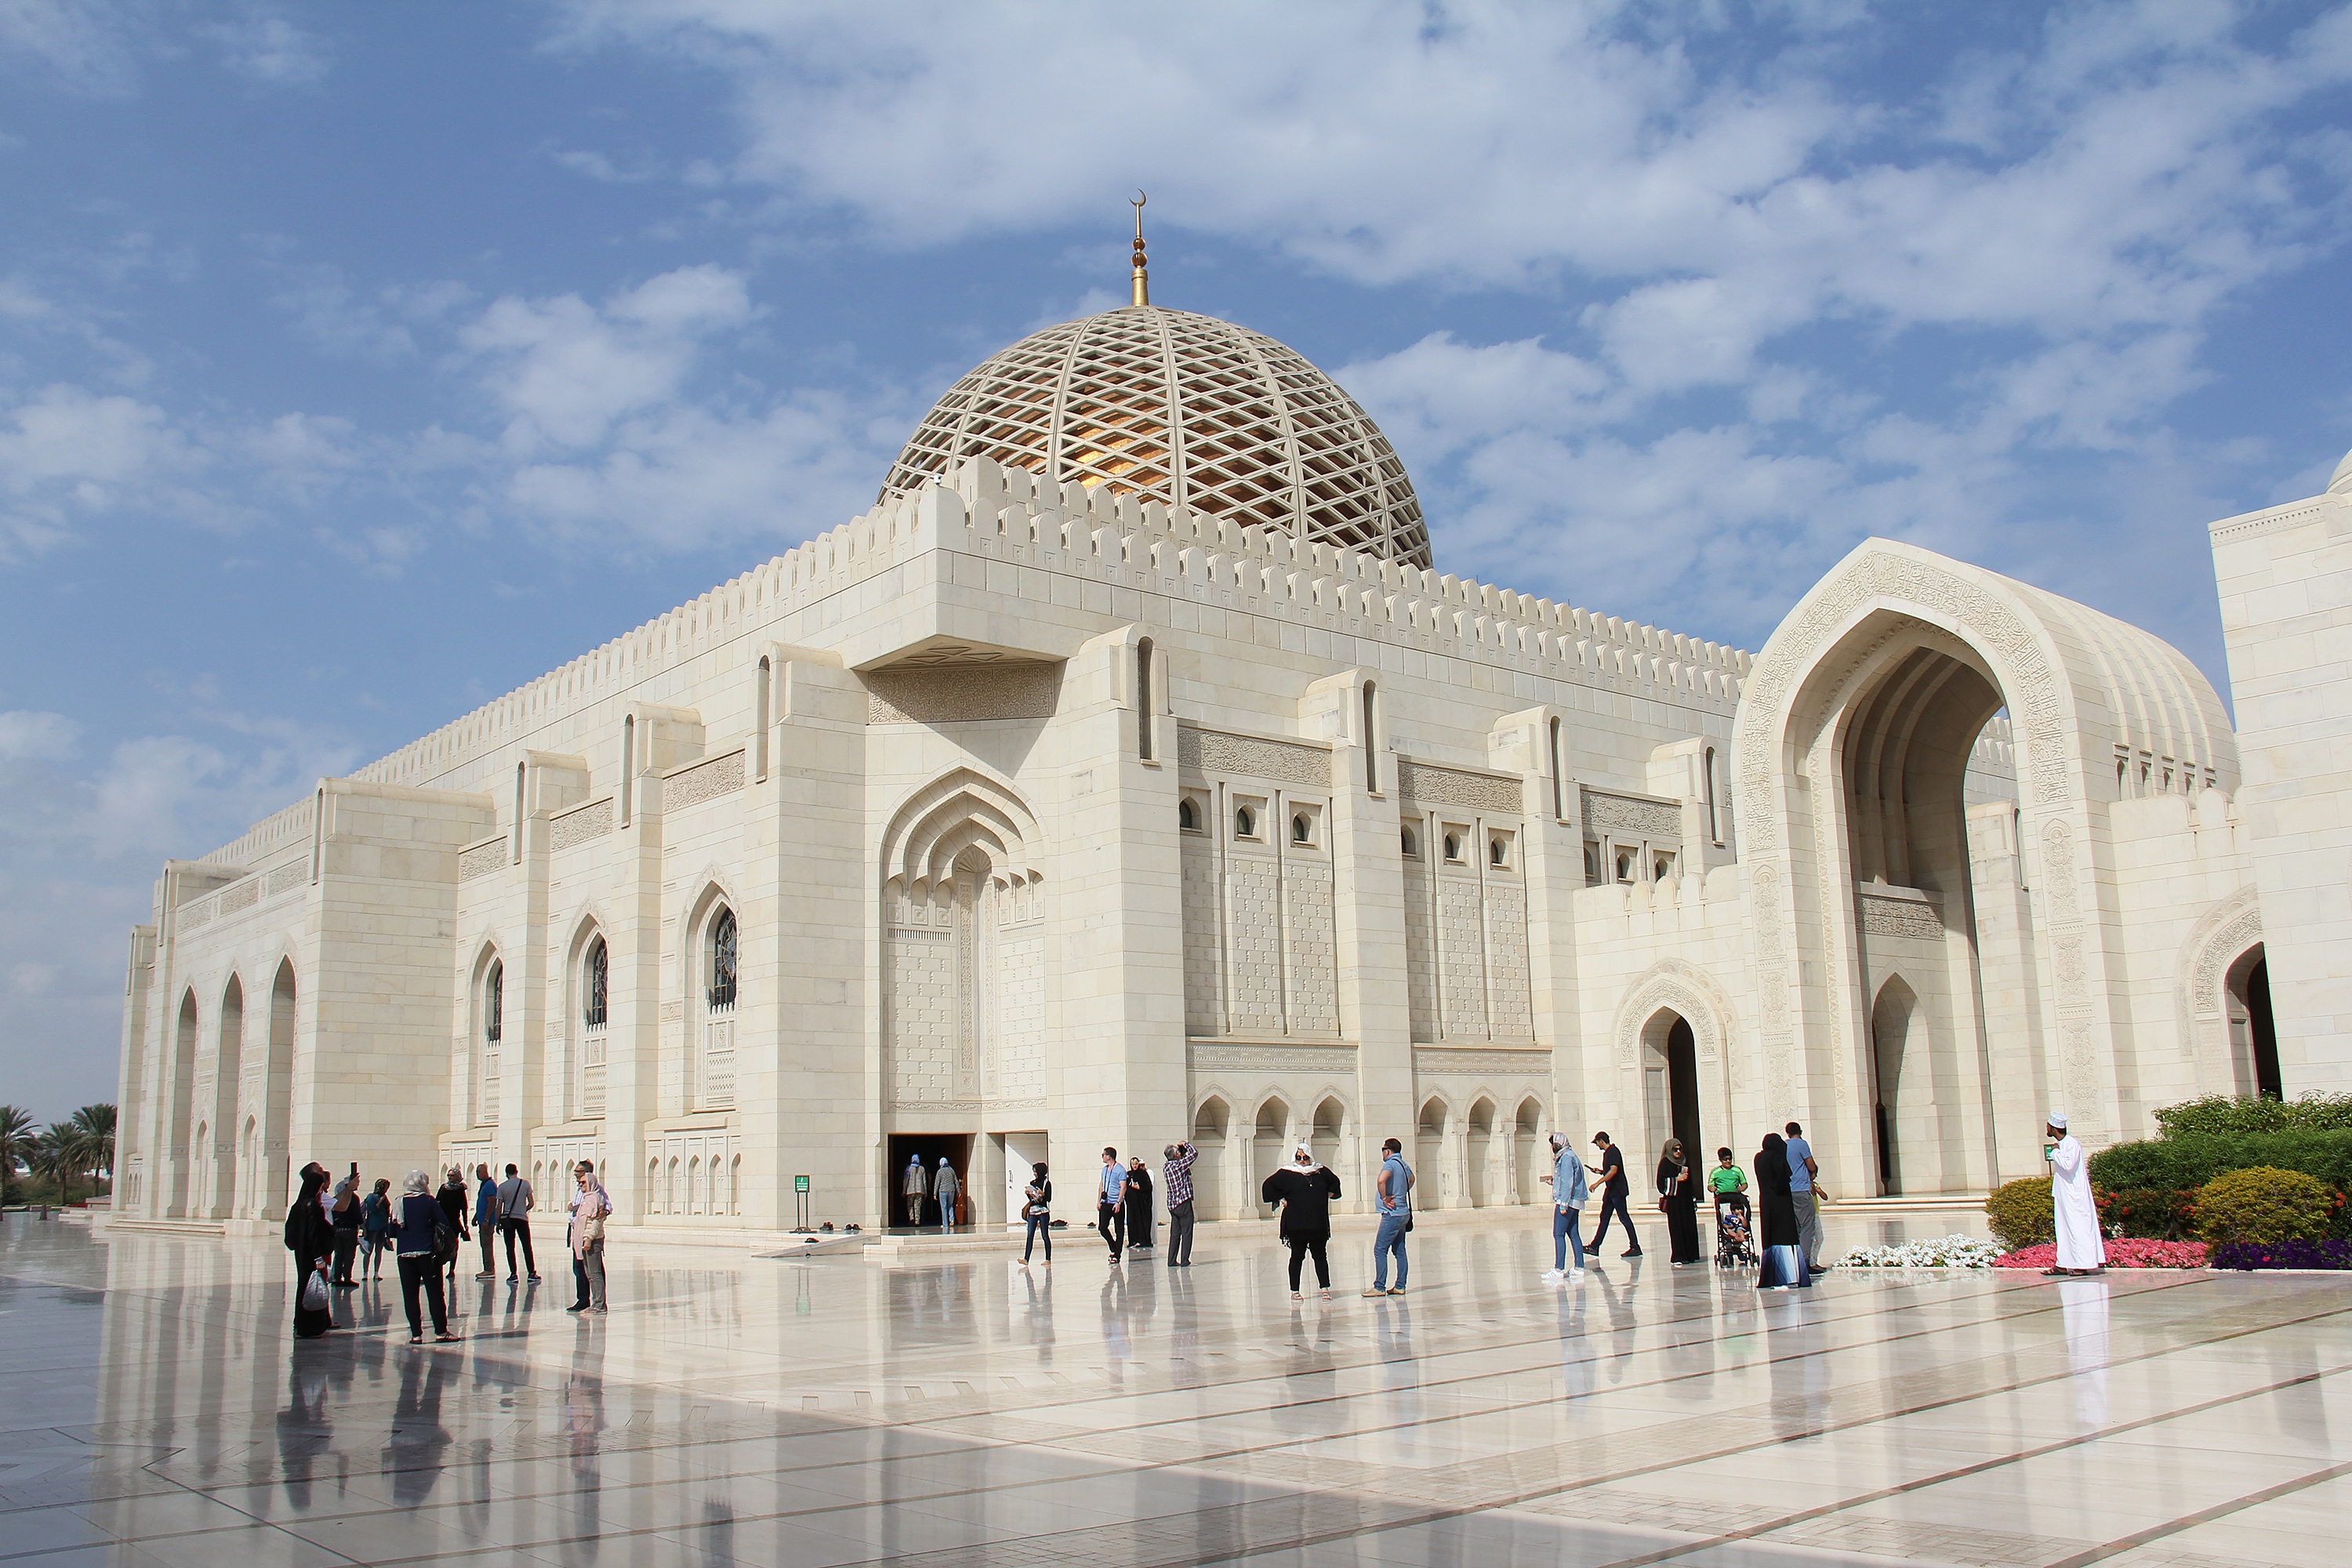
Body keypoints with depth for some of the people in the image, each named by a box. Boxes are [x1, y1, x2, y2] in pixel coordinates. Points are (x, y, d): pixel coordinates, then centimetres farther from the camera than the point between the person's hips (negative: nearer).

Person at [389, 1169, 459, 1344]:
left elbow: (392, 1231, 6)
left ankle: (416, 1334, 4)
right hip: (427, 1254, -2)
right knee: (435, 1293, 3)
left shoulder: (399, 1203, 2)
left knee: (410, 1295, 6)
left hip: (405, 1255, 2)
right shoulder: (429, 1201, -5)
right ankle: (441, 1331, 4)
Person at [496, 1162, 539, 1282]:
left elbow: (499, 1206, -2)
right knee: (527, 1247, 6)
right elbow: (531, 1203, 0)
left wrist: (498, 1223, 6)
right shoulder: (525, 1184, 0)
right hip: (522, 1219, 0)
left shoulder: (502, 1186, -1)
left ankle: (513, 1274, 0)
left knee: (510, 1248, 4)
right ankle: (532, 1273, 5)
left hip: (507, 1220, 0)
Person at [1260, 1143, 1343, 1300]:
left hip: (1318, 1224, 3)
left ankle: (1325, 1288, 7)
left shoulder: (1320, 1172, 8)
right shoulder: (1287, 1174, -2)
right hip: (1296, 1224, -3)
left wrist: (1329, 1195, 12)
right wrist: (1281, 1200, -2)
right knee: (1297, 1256, 4)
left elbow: (1335, 1182, 26)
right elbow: (1268, 1187, 3)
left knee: (1320, 1255, 4)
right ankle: (1294, 1291, 11)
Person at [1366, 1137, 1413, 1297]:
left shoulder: (1391, 1164, -13)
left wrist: (1384, 1198, -20)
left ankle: (1379, 1287, -10)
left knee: (1380, 1250, -8)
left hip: (1392, 1213, -9)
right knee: (1399, 1251, 10)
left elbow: (1381, 1180, -33)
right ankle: (1400, 1286, 11)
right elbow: (1411, 1179, 37)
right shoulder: (1405, 1166, 14)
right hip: (1403, 1213, 9)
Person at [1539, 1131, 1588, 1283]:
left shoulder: (1566, 1158, -13)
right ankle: (1579, 1268, 11)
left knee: (1558, 1234, -10)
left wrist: (1563, 1204, -20)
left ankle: (1558, 1269, -12)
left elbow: (1568, 1182, -18)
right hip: (1574, 1202, 10)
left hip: (1567, 1201, -10)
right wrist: (1554, 1182, 18)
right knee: (1573, 1234, 10)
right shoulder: (1568, 1156, 17)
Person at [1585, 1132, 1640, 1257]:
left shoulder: (1613, 1152, -15)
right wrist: (1601, 1172, 11)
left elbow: (1614, 1170, -26)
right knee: (1604, 1218, 10)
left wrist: (1597, 1183, -27)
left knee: (1624, 1218, -6)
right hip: (1610, 1191, 10)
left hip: (1617, 1190, -10)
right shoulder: (1607, 1153, 16)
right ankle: (1594, 1246, 12)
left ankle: (1635, 1247, -1)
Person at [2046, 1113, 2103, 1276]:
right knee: (2063, 1228, 10)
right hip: (2062, 1194, 9)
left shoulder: (2072, 1144, -15)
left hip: (2074, 1194, -9)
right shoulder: (2060, 1145, 12)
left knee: (2077, 1227, -5)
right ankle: (2063, 1264, 12)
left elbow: (2068, 1165, -28)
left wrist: (2056, 1152, -16)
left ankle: (2083, 1264, -2)